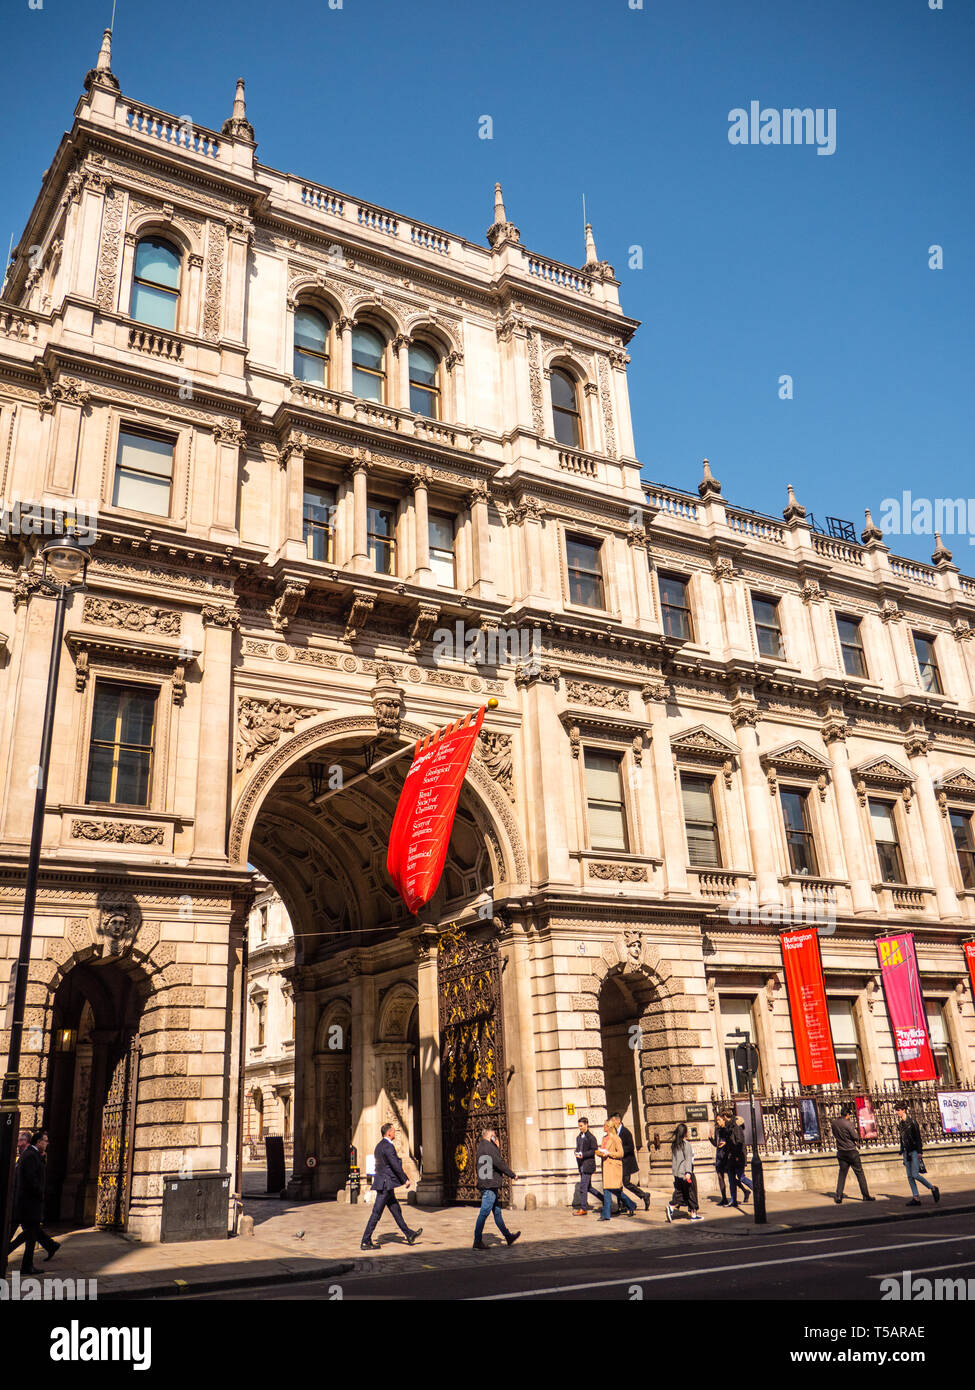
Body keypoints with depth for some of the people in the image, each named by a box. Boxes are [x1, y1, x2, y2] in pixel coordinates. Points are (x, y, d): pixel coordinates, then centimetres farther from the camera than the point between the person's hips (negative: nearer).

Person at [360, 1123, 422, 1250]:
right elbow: (396, 1166, -19)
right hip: (385, 1184, -10)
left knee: (396, 1211, 15)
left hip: (384, 1184, 10)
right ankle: (365, 1242, -1)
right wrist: (406, 1180, -9)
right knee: (376, 1213, -5)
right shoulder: (388, 1146, -17)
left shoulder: (379, 1145, 14)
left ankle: (410, 1235, 23)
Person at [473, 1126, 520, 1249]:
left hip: (483, 1184, 10)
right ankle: (477, 1242, -3)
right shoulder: (490, 1147, -13)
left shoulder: (480, 1147, 16)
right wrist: (512, 1174, -8)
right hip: (490, 1185, -10)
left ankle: (508, 1236, 24)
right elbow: (499, 1163, -17)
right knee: (484, 1213, -6)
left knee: (497, 1212, 16)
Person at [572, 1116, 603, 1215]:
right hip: (581, 1165, 8)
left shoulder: (591, 1137, -9)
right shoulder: (579, 1137, 15)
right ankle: (604, 1199, 26)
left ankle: (583, 1209, -2)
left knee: (583, 1186, -9)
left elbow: (593, 1151, -13)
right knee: (588, 1187, 13)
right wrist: (577, 1153, -2)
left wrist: (583, 1155, -21)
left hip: (588, 1164, -8)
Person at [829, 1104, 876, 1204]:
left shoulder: (834, 1122, 0)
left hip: (841, 1152, 5)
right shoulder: (847, 1123, -18)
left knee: (841, 1174, 7)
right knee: (859, 1173, 7)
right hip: (851, 1152, -5)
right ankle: (866, 1196, 11)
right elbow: (856, 1137, -13)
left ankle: (838, 1196, -1)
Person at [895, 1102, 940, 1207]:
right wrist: (902, 1152, 17)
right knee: (909, 1176, 3)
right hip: (906, 1151, 7)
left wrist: (919, 1152, -17)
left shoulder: (912, 1121, -11)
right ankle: (916, 1198, 6)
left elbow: (918, 1137, -13)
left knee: (915, 1175, -11)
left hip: (914, 1151, -7)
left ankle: (933, 1188, 9)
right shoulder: (900, 1123, 11)